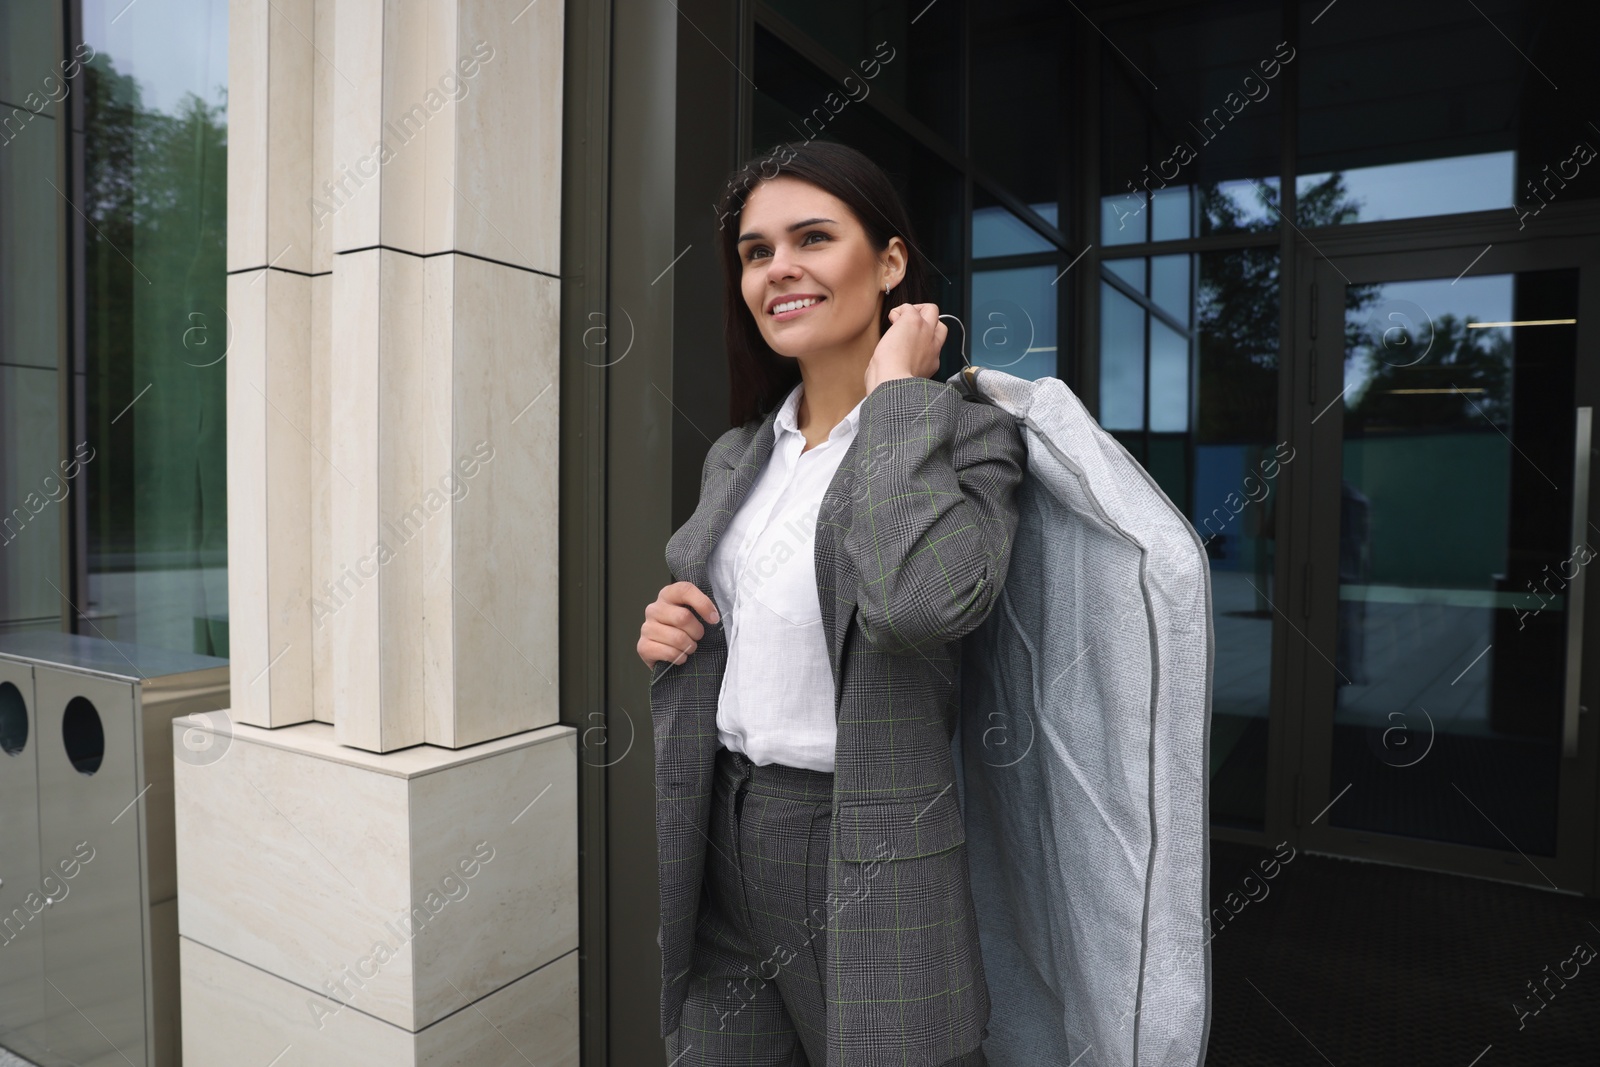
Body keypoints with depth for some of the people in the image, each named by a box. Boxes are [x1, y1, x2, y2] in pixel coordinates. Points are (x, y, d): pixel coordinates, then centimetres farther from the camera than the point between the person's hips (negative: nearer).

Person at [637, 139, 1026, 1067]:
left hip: (865, 851, -5)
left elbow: (922, 599, -32)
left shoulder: (967, 436, -11)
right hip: (723, 844, 6)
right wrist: (667, 633, -3)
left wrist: (897, 392, -20)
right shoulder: (738, 458, 7)